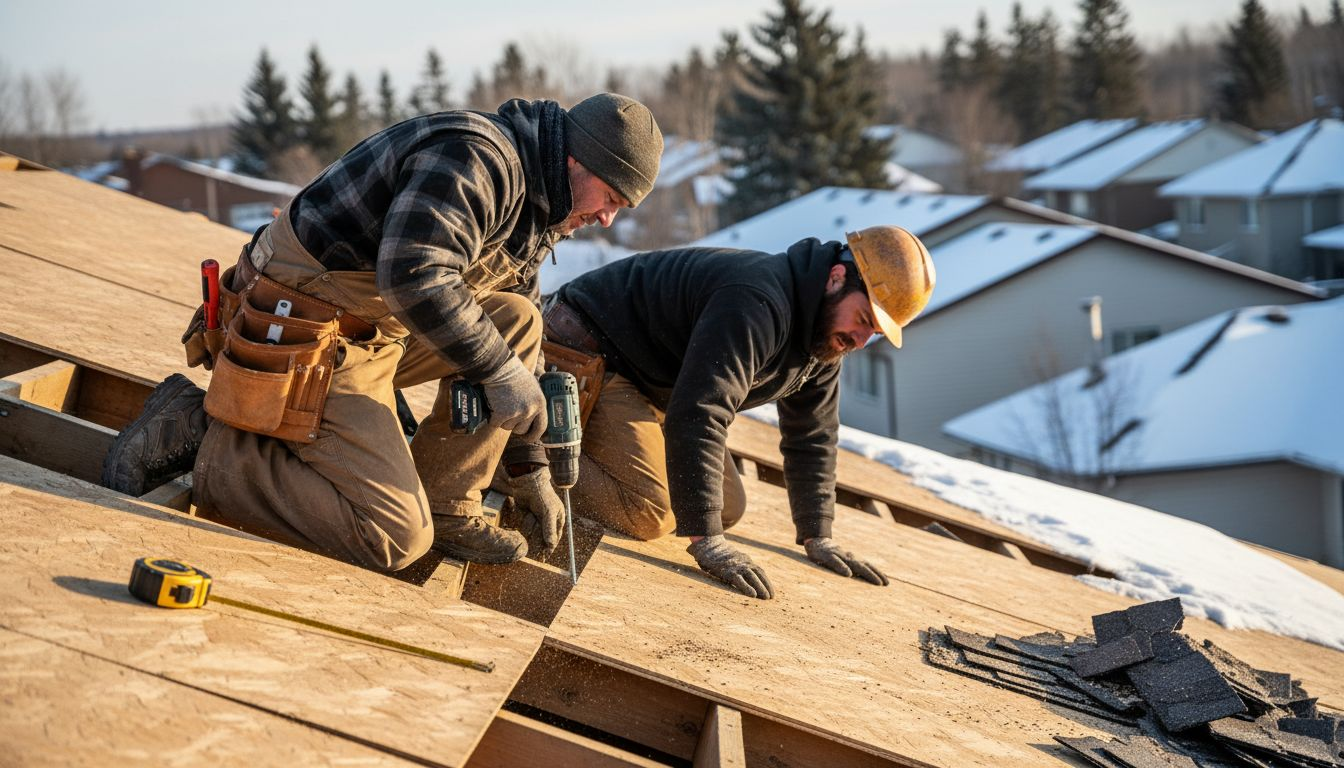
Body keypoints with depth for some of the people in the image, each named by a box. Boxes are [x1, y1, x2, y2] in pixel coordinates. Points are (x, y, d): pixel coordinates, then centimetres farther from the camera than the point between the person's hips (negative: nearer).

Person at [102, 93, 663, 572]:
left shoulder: (528, 214, 16)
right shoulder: (475, 156, -17)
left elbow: (514, 349, 23)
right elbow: (413, 274, -31)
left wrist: (530, 471, 22)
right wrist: (501, 371, -23)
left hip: (372, 333, 10)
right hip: (304, 335, -10)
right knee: (395, 539, -15)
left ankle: (445, 507, 7)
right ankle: (202, 439, -7)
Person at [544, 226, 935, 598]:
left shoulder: (827, 335, -1)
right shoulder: (757, 304, -33)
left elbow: (812, 437, 11)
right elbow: (699, 417, -40)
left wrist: (817, 537, 8)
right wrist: (707, 541, -40)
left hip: (655, 389, 10)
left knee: (729, 510, 8)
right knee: (650, 514, -26)